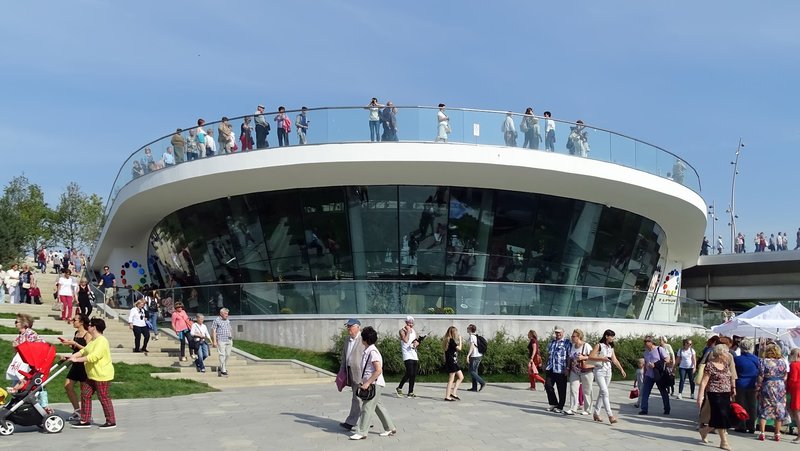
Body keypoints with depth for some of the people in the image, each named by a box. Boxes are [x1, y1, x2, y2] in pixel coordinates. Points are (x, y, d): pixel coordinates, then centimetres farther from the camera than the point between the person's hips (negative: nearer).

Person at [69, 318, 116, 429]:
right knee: (85, 395, 10)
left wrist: (76, 360, -28)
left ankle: (111, 422, 8)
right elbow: (83, 351, 14)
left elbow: (93, 357, -31)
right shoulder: (93, 340, 14)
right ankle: (85, 420, 17)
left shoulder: (101, 341, -20)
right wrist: (71, 357, 1)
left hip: (102, 376, -10)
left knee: (104, 398, -3)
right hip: (92, 375, 10)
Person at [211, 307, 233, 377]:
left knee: (227, 355, 7)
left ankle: (221, 368, 23)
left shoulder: (228, 321, 16)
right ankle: (223, 370, -5)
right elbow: (213, 331, -4)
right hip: (221, 341, -6)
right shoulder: (216, 321, -2)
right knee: (222, 355, -7)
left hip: (229, 341, 6)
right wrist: (214, 341, -10)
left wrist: (231, 339, 17)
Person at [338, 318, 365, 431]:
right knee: (358, 398, 13)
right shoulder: (347, 340, 15)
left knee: (357, 398, -7)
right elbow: (344, 358, 19)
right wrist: (341, 372, 15)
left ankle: (350, 422, -7)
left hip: (361, 372, -8)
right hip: (350, 372, 8)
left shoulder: (364, 339, -11)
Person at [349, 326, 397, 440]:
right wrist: (364, 382, 18)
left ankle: (361, 432, -2)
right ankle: (390, 428, 24)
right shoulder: (367, 351, 11)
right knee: (378, 406, 15)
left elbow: (378, 370, -23)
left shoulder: (373, 352, -19)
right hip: (370, 384, 10)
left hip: (375, 384, -10)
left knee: (367, 407, -7)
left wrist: (367, 383, -22)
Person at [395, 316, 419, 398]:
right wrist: (408, 331, -12)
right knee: (410, 373, -16)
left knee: (413, 375, 4)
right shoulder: (402, 331, -3)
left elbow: (417, 341, 22)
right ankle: (399, 388, 0)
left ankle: (410, 392, 11)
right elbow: (405, 340, -19)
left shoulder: (414, 331, 18)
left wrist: (416, 343, 0)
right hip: (407, 356, -7)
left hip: (414, 355, 7)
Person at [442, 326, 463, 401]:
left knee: (461, 377, 13)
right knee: (451, 380, -4)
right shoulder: (451, 340, -16)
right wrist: (460, 339, -7)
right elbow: (459, 348, -15)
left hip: (453, 363, 10)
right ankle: (447, 396, 0)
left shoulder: (447, 340, 12)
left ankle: (453, 393, 11)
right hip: (451, 363, -10)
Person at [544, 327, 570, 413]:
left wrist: (567, 367, -14)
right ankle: (553, 404, 18)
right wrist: (546, 365, 19)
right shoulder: (551, 342, 16)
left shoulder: (567, 342, -3)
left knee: (561, 389, 2)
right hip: (550, 369, 6)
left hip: (561, 370, -6)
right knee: (548, 385, 3)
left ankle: (560, 407, 11)